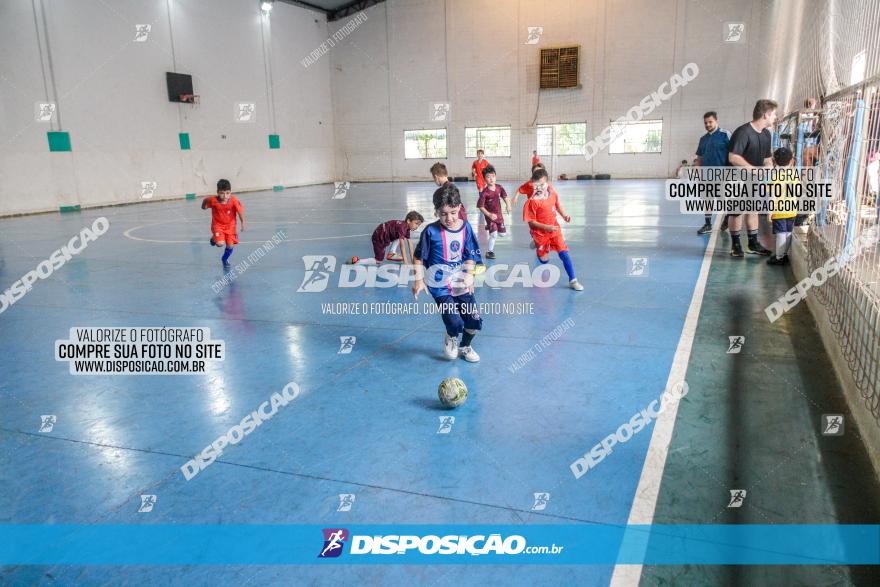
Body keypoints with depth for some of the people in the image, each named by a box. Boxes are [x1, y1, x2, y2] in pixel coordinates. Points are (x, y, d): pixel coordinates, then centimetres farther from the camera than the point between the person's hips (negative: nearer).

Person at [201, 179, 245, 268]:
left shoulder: (234, 201, -23)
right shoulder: (213, 200, -20)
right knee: (220, 244, -20)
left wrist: (243, 222, -11)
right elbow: (205, 200, 2)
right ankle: (214, 239, 19)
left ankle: (225, 259, 32)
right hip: (217, 225, -1)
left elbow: (240, 210, -12)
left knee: (230, 246, -1)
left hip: (230, 225, 1)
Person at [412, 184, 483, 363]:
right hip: (440, 286, -4)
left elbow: (471, 255, 4)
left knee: (475, 321, 6)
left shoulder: (466, 227, -3)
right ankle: (450, 338, 25)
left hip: (462, 283, 4)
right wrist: (418, 279, -8)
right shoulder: (431, 231, -13)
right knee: (455, 324, -15)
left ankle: (465, 347, 39)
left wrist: (470, 275, -10)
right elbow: (418, 257, -2)